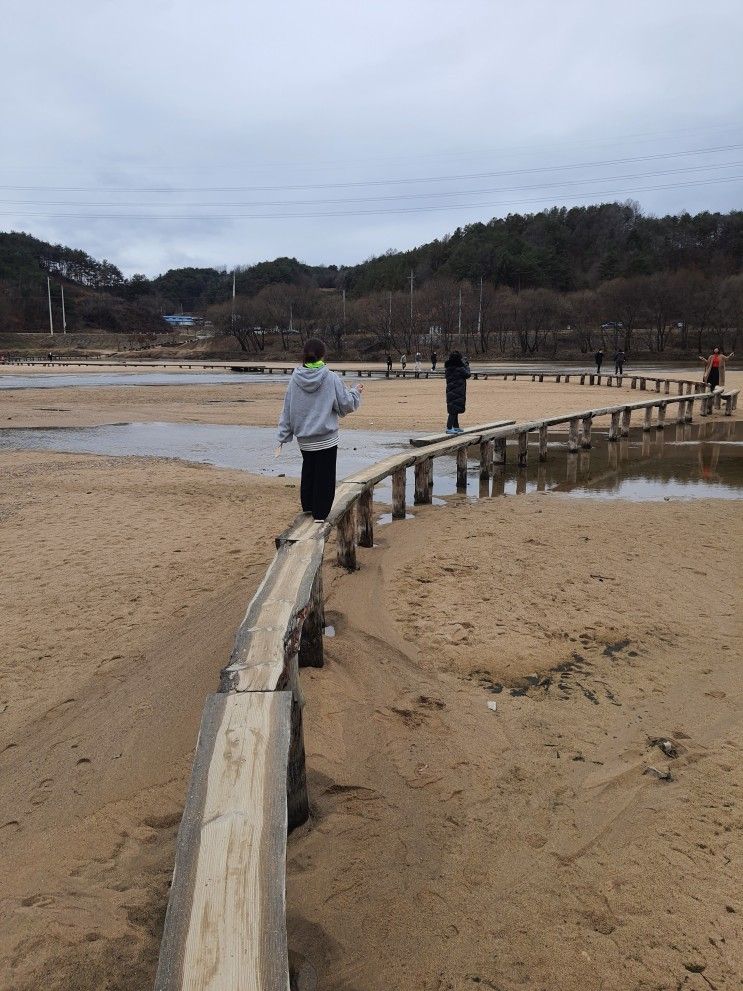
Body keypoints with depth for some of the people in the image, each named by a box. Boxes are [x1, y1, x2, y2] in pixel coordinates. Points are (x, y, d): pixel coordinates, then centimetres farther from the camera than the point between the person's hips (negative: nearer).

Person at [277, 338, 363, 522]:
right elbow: (346, 405, -4)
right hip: (326, 439, -4)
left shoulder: (295, 379, -2)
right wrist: (355, 392, 16)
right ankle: (320, 515, 6)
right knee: (324, 477, 5)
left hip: (303, 440, 4)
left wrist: (283, 437, 8)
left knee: (308, 473, 22)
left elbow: (287, 411, 2)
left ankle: (308, 509, 32)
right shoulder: (331, 378, -12)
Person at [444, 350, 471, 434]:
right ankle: (449, 428, -8)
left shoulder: (448, 368, 4)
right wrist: (466, 365, 6)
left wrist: (464, 365, 11)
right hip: (458, 392, -8)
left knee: (454, 409, 17)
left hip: (450, 392, 8)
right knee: (454, 409, -6)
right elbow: (468, 374, -3)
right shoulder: (460, 369, -17)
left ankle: (456, 427, 27)